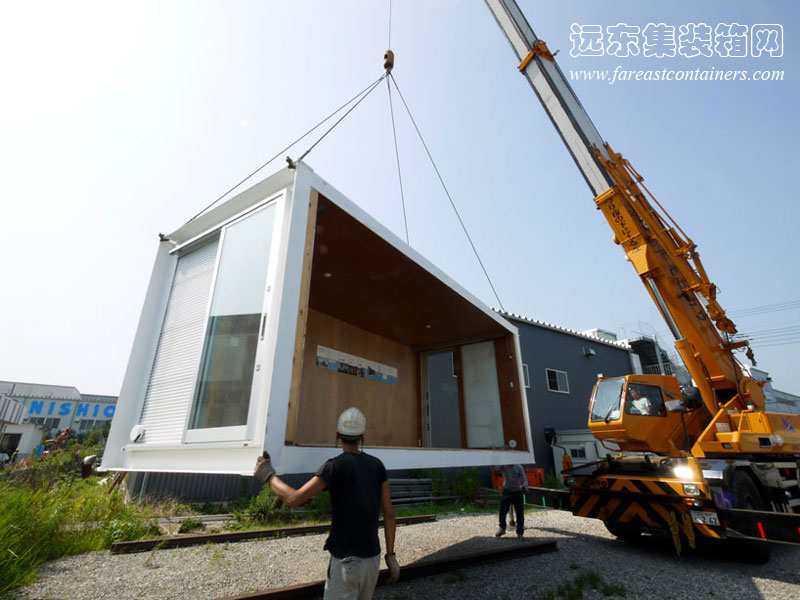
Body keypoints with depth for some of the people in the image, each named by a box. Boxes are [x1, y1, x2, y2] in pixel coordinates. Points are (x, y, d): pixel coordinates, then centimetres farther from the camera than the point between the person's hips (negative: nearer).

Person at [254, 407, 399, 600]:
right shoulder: (377, 465, 2)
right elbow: (389, 512, 1)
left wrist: (268, 475, -6)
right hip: (372, 556, 6)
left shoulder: (335, 465, -16)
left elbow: (294, 499, -21)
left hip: (347, 560, -6)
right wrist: (390, 555, 8)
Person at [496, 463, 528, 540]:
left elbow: (524, 479, -6)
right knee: (502, 511, -3)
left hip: (517, 492, 1)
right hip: (507, 491, -1)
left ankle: (520, 533, 19)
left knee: (520, 513, 2)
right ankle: (502, 528, 21)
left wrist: (524, 487, -26)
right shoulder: (504, 465, -8)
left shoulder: (519, 467, -4)